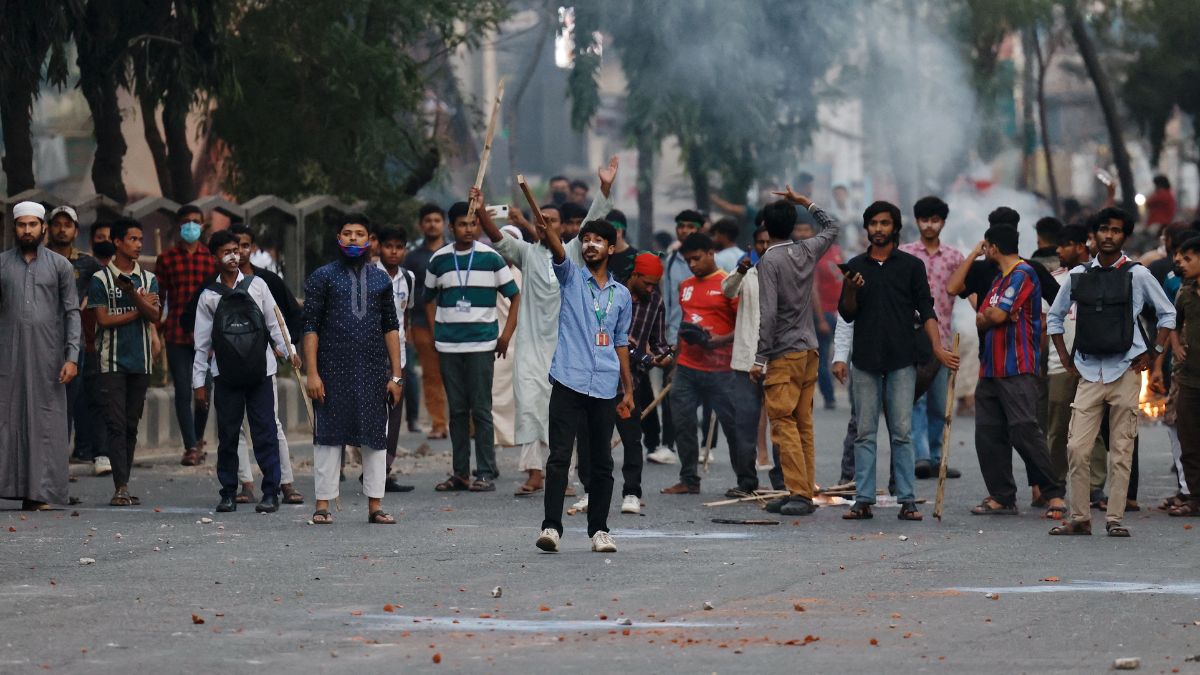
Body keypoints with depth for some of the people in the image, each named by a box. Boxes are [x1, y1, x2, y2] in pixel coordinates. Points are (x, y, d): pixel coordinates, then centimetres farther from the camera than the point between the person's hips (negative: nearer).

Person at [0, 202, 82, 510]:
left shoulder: (60, 266, 8)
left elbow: (72, 312, 5)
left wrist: (72, 357, -5)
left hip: (48, 357, 0)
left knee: (46, 421, -3)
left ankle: (40, 492, -3)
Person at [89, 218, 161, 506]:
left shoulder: (148, 279, 11)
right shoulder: (101, 279, 0)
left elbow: (155, 317, -3)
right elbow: (104, 320, -8)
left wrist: (132, 293, -17)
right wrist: (139, 309, -3)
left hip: (140, 361, 4)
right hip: (112, 361, -4)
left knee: (131, 426, 5)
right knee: (116, 425, -10)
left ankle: (124, 487, 9)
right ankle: (121, 488, -14)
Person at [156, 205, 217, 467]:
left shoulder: (212, 258, 8)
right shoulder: (166, 258, 5)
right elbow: (158, 299, 6)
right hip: (177, 334, -1)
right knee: (183, 391, -5)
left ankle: (198, 439, 30)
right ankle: (191, 447, -2)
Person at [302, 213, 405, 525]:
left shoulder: (380, 279, 11)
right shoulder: (323, 277, 2)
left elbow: (391, 328, 12)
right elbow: (310, 327, -2)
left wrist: (396, 375, 5)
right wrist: (312, 373, -11)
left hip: (374, 371, 3)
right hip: (333, 371, -3)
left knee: (376, 437, 3)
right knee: (328, 435, -1)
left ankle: (375, 505, 8)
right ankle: (323, 505, 3)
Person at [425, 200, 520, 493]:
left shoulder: (490, 258, 0)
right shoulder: (439, 260, 7)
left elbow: (514, 296, 5)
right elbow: (430, 298, 20)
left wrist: (506, 335, -2)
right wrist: (434, 332, 9)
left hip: (481, 342, -3)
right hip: (448, 345, 3)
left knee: (481, 409, -4)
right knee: (457, 410, 7)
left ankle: (486, 472, 0)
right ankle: (460, 473, 12)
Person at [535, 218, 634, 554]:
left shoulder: (621, 295, 15)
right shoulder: (571, 277, 6)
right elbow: (557, 250, -15)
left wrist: (628, 390, 18)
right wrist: (544, 225, -36)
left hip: (605, 387, 3)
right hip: (569, 381, -3)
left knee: (601, 462, 7)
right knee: (559, 457, -10)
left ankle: (599, 529, 14)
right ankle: (551, 526, -12)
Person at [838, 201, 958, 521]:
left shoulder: (911, 265, 6)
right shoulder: (856, 266, 11)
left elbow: (926, 311, 3)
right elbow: (847, 314, 11)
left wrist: (937, 348, -9)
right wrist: (851, 291, -10)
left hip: (901, 361, -2)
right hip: (865, 360, 2)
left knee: (902, 433, -3)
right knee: (865, 434, 2)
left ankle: (907, 501, -2)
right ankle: (863, 500, 3)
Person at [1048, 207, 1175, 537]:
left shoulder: (1137, 275, 1)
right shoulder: (1078, 276, 8)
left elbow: (1167, 313, 10)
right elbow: (1054, 317, 20)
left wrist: (1153, 353, 3)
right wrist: (1065, 358, 12)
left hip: (1125, 372, -2)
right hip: (1089, 373, 2)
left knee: (1121, 449, -1)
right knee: (1077, 449, -6)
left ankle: (1115, 518, 4)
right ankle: (1080, 518, 2)